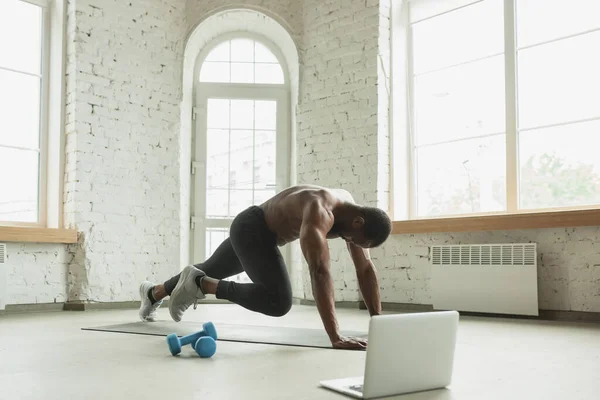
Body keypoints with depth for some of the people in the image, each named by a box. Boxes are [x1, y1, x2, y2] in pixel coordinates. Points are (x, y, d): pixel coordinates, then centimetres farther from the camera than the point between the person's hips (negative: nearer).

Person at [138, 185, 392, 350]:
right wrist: (335, 337, -49)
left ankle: (153, 293, 53)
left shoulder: (351, 212, -9)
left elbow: (365, 269, -6)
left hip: (264, 234, 10)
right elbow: (320, 272, -46)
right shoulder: (320, 213, -37)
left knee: (210, 271, 28)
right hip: (250, 229, -10)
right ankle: (199, 284, -9)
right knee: (279, 302, -26)